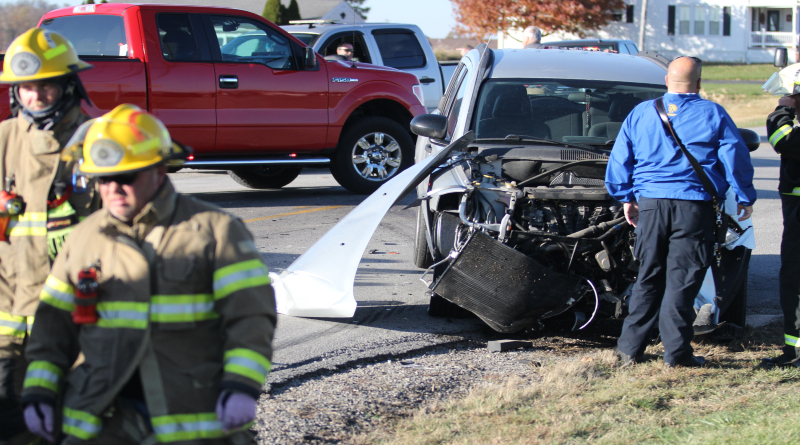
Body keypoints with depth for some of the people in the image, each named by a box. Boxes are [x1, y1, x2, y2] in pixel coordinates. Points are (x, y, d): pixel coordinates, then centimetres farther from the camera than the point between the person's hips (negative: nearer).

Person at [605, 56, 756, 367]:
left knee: (648, 278, 11)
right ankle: (676, 351, -1)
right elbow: (736, 159, 3)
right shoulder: (713, 115, 3)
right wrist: (745, 199, 13)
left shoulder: (641, 113, 12)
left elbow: (619, 161, 15)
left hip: (650, 202, 3)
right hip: (694, 206, -3)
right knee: (682, 279, 0)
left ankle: (630, 347, 12)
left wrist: (626, 197, 23)